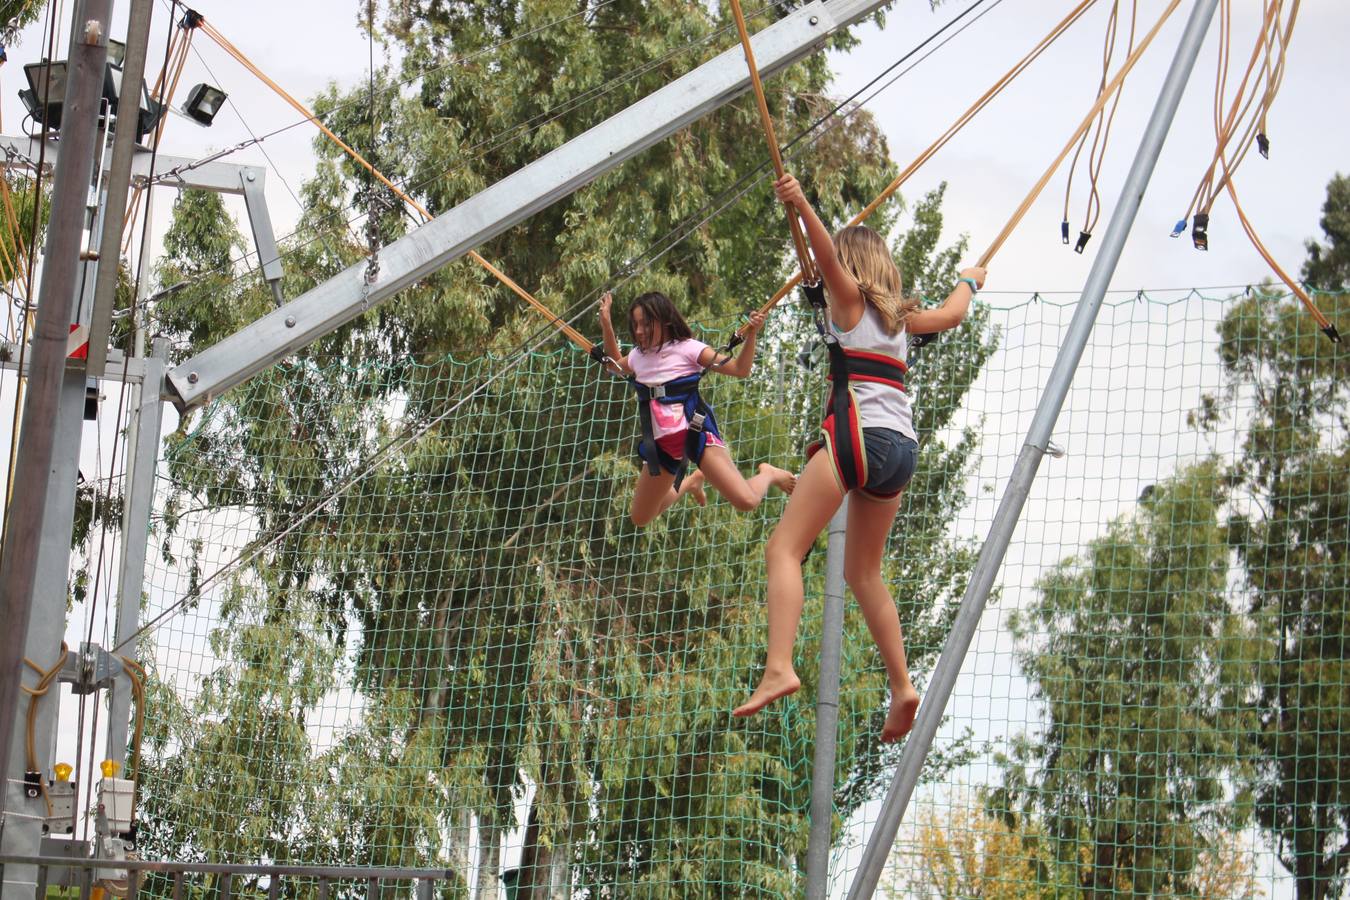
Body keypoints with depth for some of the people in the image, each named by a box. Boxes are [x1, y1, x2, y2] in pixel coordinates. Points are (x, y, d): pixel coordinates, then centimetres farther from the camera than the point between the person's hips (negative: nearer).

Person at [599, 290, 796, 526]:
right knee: (640, 518, 12)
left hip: (695, 434, -6)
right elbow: (616, 364, 34)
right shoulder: (638, 356, 10)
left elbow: (739, 369, -8)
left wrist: (751, 334, -23)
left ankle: (768, 475, 15)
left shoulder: (687, 348, -7)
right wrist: (606, 323, 23)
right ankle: (690, 482, 36)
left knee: (746, 500, -23)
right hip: (662, 444, 6)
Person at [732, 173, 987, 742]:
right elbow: (950, 316, 43)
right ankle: (902, 686, 12)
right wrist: (968, 283, 62)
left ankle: (778, 669, -33)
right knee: (862, 572, 19)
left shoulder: (850, 297, 8)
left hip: (859, 433, -7)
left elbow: (827, 255, -13)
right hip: (902, 449, 7)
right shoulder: (897, 316, 25)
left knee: (784, 548, -13)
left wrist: (802, 207, -25)